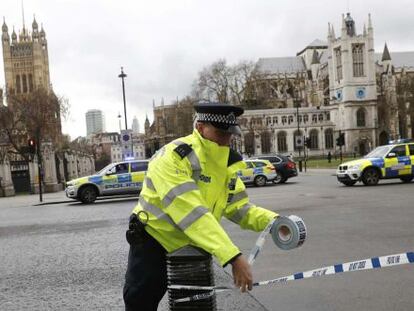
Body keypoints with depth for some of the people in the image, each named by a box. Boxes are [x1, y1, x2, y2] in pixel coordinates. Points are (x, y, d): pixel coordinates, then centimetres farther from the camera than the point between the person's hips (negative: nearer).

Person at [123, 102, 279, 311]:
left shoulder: (226, 164, -2)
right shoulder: (173, 156, -27)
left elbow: (238, 207, -1)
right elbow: (192, 213, -37)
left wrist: (270, 220, -22)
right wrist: (233, 256, -42)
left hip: (191, 248, 6)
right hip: (153, 242, -6)